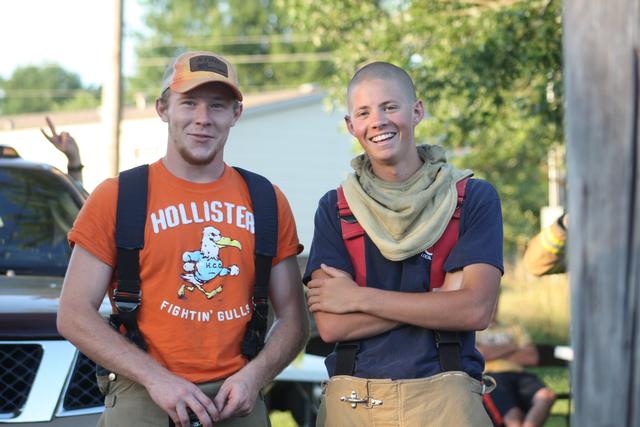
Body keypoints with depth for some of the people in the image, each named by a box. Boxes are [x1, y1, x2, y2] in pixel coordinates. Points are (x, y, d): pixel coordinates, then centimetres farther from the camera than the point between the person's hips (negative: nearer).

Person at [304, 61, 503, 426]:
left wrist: (358, 297, -9)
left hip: (443, 397, -1)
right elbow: (331, 325, -6)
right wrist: (441, 299, -12)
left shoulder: (474, 198, 1)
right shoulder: (335, 208, 6)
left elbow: (476, 310, -11)